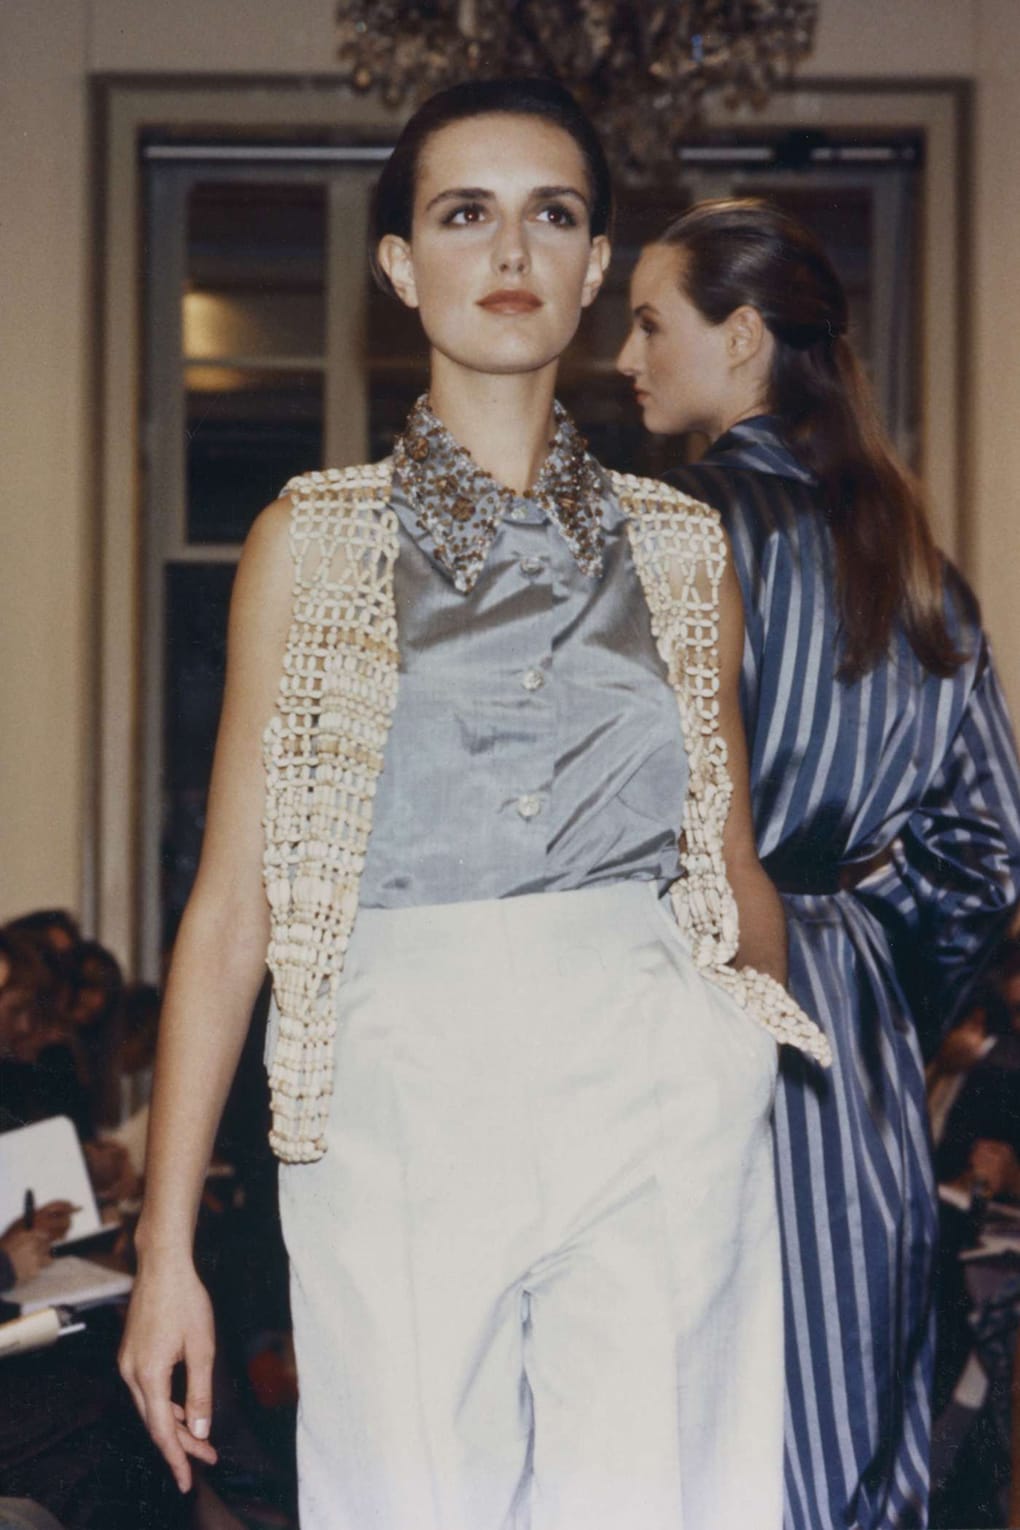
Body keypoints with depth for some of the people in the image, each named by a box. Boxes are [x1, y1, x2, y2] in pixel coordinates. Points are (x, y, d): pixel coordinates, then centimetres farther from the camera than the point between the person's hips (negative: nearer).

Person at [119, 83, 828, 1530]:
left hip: (658, 1101, 1)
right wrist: (165, 1248, -1)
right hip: (398, 1109, -1)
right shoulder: (310, 540, 5)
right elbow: (230, 904, 2)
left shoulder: (683, 550, 10)